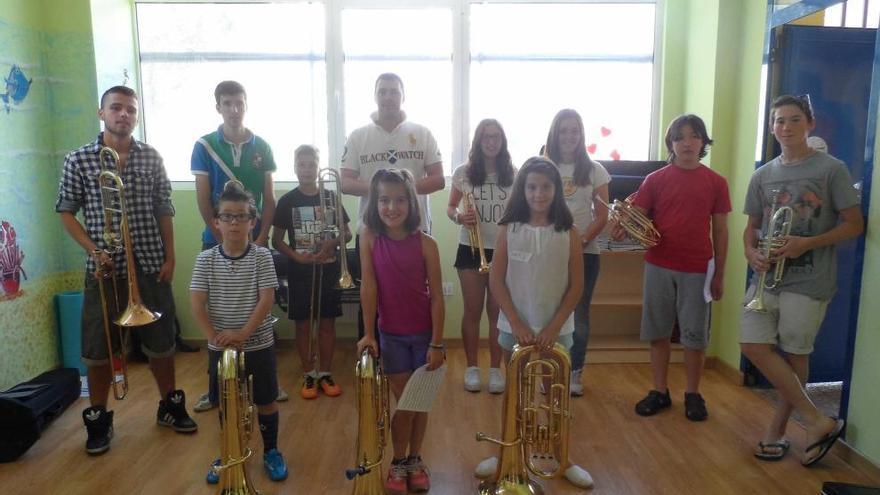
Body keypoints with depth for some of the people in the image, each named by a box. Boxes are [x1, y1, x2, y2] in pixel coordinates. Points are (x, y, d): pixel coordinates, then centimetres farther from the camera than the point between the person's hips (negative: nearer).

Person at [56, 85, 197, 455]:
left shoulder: (152, 157, 3)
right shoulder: (78, 160, -2)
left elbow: (164, 211, 6)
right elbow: (66, 212, 3)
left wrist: (170, 257, 2)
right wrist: (94, 250, -10)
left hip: (150, 267, 2)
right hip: (104, 269, -1)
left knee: (161, 342, 11)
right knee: (98, 350, 6)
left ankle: (170, 406, 30)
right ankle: (98, 420, 25)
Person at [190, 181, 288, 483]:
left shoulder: (262, 256, -8)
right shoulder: (205, 259, -4)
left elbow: (267, 300, -13)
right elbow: (197, 304, -6)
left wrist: (243, 333, -20)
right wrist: (214, 337, -16)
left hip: (258, 344, -1)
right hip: (219, 348, 1)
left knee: (266, 401, 10)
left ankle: (271, 452, 29)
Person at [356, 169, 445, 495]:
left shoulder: (425, 244, -13)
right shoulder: (369, 238, -11)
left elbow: (437, 296, -9)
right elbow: (368, 287, -11)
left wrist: (436, 343, -8)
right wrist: (368, 333, -11)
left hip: (424, 334, 0)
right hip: (391, 335, 0)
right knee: (406, 404, 6)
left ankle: (415, 460, 33)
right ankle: (398, 464, 28)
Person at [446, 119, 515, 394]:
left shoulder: (513, 174, 1)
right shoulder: (463, 172, 0)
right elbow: (450, 207, 7)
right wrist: (459, 217, -16)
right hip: (471, 249, 0)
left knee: (497, 312, 7)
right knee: (472, 311, 6)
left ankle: (495, 369, 20)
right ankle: (471, 368, 20)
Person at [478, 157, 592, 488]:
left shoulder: (569, 232, -5)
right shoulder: (508, 229, -5)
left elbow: (576, 286, -4)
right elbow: (496, 281, -5)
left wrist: (553, 327, -11)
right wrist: (518, 325, -11)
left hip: (556, 330, 0)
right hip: (515, 328, 0)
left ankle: (562, 459, 30)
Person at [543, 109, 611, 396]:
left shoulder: (594, 170, 4)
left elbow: (602, 216, 2)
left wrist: (582, 240, -14)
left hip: (585, 252, 0)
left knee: (579, 315, 6)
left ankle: (574, 373, 19)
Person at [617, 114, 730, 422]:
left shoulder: (716, 183, 2)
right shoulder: (655, 180, 2)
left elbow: (720, 231, 5)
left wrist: (719, 274, 3)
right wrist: (625, 228, -23)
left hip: (697, 270, 0)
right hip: (659, 267, 1)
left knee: (695, 336, 8)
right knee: (658, 332, 9)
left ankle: (693, 394, 24)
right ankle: (659, 392, 22)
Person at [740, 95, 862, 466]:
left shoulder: (831, 169, -2)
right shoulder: (762, 175, 10)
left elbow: (854, 225, -3)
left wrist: (807, 244, -17)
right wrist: (751, 251, -7)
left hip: (809, 280, -4)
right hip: (767, 276, 5)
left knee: (794, 354, 3)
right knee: (753, 345, -3)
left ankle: (777, 427, 19)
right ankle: (818, 421, 10)